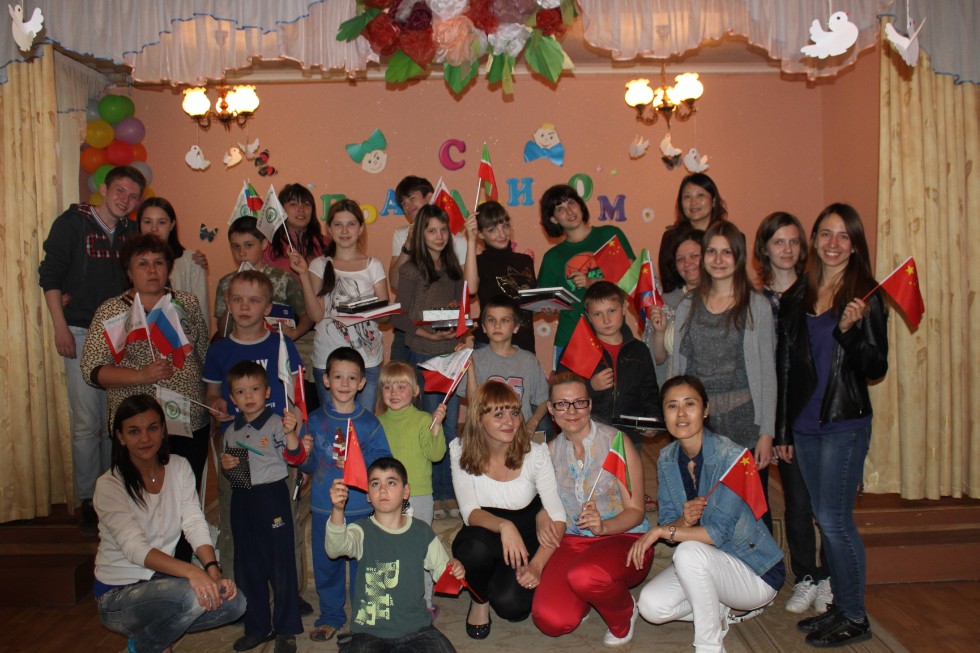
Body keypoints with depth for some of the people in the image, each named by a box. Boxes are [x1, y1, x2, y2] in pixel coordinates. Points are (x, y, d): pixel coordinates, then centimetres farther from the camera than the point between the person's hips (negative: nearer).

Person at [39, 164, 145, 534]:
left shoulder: (132, 233, 10)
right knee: (86, 423, -3)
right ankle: (87, 501, 12)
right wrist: (60, 328, -9)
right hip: (82, 334, -4)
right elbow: (50, 276, -3)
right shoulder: (71, 223, -1)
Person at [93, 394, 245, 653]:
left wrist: (213, 571, -26)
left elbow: (195, 525, -9)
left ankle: (156, 632, 8)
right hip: (118, 593, -5)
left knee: (233, 601, -16)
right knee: (192, 595, -32)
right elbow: (135, 548, -27)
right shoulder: (109, 485, -16)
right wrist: (191, 571, -42)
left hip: (161, 579, 5)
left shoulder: (179, 467, -1)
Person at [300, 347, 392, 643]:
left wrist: (359, 463, -20)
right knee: (326, 564, 13)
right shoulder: (315, 420, 2)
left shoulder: (369, 423, -3)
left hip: (361, 507, -2)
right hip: (323, 507, 2)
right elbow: (306, 464, 3)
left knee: (363, 563, 7)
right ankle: (331, 616, 34)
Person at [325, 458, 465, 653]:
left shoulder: (422, 532, 3)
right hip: (371, 631, -2)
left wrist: (454, 570, -11)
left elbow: (440, 569, 13)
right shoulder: (362, 531, -6)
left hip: (416, 627, 3)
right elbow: (335, 549, -27)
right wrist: (338, 511, -45)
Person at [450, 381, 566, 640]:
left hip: (527, 536, 0)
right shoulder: (461, 451, -14)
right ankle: (479, 599, 0)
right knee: (476, 548, -35)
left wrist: (537, 565, -29)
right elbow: (470, 511, -19)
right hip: (484, 533, 1)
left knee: (511, 605, -25)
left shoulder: (535, 454, -18)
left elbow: (557, 518, -16)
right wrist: (503, 526, -39)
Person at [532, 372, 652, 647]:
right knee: (550, 620, -22)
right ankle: (586, 596, 14)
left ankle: (623, 616, -1)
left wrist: (604, 526, -26)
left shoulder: (616, 441, -7)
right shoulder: (551, 451, 8)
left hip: (623, 537, -3)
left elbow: (636, 510, -6)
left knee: (584, 576, -37)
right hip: (573, 540, 4)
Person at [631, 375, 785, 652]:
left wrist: (662, 531, -22)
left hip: (756, 573, -6)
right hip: (704, 566, 6)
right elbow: (667, 523, -2)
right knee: (650, 605, -15)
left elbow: (718, 533, -26)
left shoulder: (732, 457, -22)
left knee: (689, 552, -33)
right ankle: (724, 610, 11)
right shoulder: (667, 459, -2)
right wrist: (684, 520, -24)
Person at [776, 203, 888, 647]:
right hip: (804, 424, 5)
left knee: (834, 519, -3)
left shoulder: (866, 297, -4)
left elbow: (877, 368, -6)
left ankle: (854, 618, 14)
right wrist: (783, 430, 13)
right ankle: (840, 606, 26)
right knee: (825, 518, 12)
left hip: (845, 423, -5)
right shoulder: (795, 298, 9)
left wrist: (850, 329, -24)